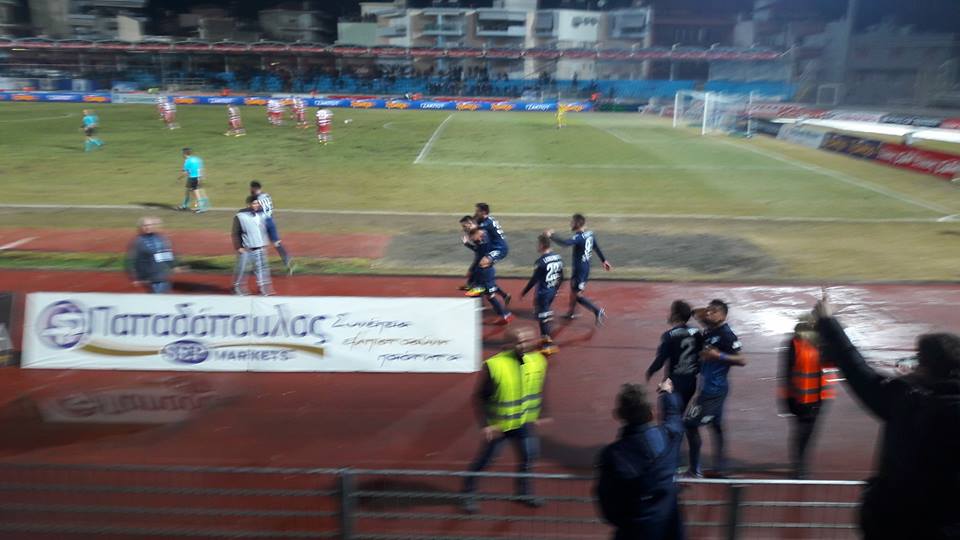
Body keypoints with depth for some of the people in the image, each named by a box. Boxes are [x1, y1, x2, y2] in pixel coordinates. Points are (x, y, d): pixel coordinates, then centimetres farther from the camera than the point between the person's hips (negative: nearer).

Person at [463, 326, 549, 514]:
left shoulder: (538, 361, -11)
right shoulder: (493, 365, -26)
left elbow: (541, 390, 6)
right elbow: (480, 396, -16)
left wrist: (541, 414, 5)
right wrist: (485, 424, -18)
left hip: (525, 422, 4)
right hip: (498, 425, -4)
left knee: (529, 456, 14)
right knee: (484, 459, 7)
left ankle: (524, 491, 39)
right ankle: (468, 494, 29)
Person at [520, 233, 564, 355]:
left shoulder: (541, 261, -21)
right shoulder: (558, 258, 2)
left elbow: (534, 280, -17)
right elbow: (561, 277, 10)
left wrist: (523, 293, -7)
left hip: (543, 293, -8)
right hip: (553, 291, 8)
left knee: (542, 317, 0)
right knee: (546, 315, 23)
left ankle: (548, 344, 0)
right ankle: (545, 337, 34)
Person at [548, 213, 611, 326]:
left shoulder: (579, 237, -25)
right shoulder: (590, 234, 3)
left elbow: (565, 242, -40)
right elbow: (597, 248, 14)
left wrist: (551, 235, -29)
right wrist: (604, 260, 25)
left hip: (580, 269, -9)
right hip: (586, 267, 9)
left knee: (578, 295, 0)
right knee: (573, 288, 25)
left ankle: (597, 311, -7)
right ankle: (571, 312, 41)